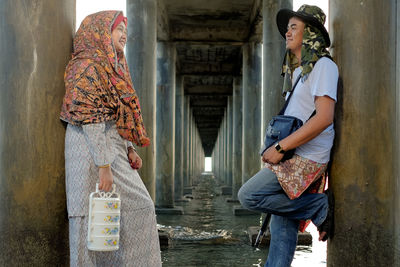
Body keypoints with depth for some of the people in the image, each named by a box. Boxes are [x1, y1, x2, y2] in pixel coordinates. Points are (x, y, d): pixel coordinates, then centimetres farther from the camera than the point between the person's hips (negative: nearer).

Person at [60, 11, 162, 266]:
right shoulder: (89, 66, -11)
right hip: (93, 150, -10)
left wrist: (129, 149, 15)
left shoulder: (110, 67, 19)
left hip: (111, 147, 10)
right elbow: (90, 121, -19)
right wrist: (103, 165, -22)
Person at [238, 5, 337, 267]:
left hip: (306, 159, -8)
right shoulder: (297, 71, 21)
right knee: (282, 225, 5)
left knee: (248, 195, -17)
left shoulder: (323, 66, -7)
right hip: (294, 159, 8)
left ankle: (320, 207, -7)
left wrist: (280, 147, -19)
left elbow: (324, 117, -19)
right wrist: (277, 149, 9)